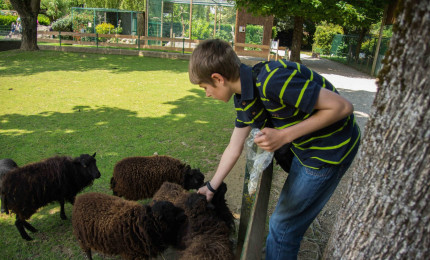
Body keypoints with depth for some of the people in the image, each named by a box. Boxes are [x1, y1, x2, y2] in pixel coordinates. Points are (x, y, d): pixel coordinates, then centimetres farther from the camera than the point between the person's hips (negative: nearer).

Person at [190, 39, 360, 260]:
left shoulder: (273, 80, -33)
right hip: (303, 146, 8)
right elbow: (234, 148, 7)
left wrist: (284, 136, -29)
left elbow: (342, 107, -27)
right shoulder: (243, 97, -3)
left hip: (331, 148, -8)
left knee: (284, 224, 6)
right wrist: (211, 187, 14)